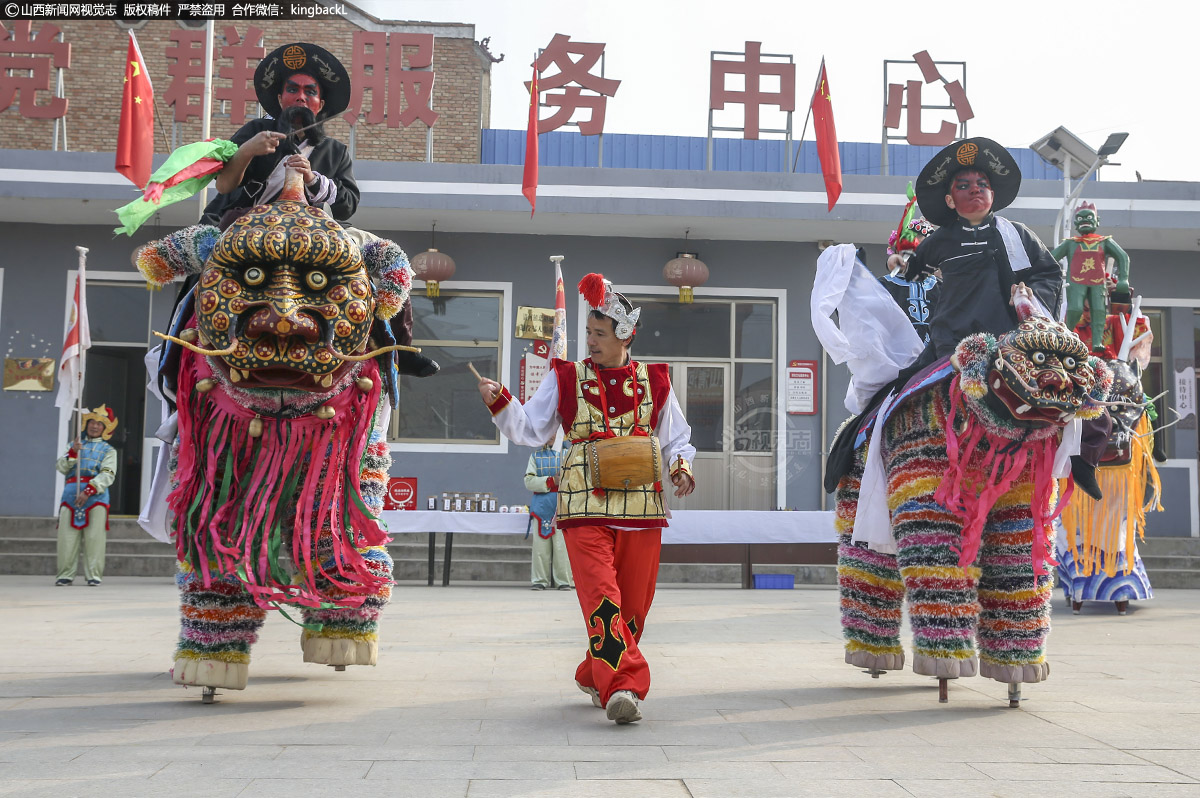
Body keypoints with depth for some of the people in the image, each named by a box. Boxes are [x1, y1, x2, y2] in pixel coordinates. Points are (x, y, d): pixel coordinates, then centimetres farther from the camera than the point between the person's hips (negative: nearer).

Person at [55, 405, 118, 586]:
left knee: (94, 537, -6)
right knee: (67, 536, -1)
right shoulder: (75, 445, 22)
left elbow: (107, 475, -4)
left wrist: (88, 491, -16)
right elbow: (61, 467, 9)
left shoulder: (108, 450, 12)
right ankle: (66, 574, 5)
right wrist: (73, 453, -8)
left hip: (96, 494, -3)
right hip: (71, 492, 3)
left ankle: (94, 575, -2)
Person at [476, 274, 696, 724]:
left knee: (633, 603, 7)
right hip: (586, 505, -2)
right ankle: (622, 686, -22)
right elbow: (529, 430, 7)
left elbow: (676, 437, 19)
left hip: (642, 505, 2)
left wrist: (680, 467, 0)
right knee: (601, 596, -17)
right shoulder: (566, 378, 9)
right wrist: (498, 402, -9)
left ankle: (595, 676, 26)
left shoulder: (653, 381, 11)